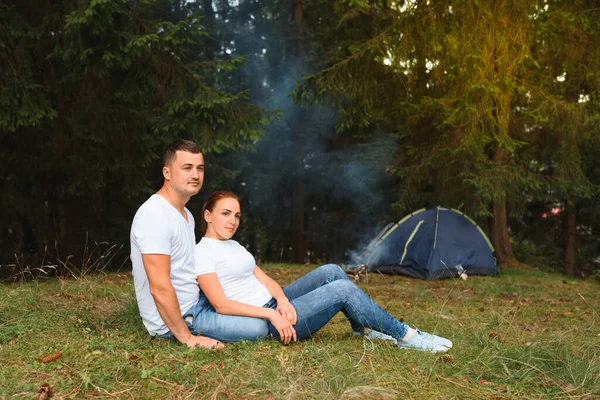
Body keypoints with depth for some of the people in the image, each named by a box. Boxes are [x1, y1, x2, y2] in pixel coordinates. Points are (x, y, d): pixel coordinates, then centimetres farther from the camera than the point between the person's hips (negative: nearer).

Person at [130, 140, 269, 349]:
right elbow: (159, 288, -28)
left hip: (193, 304, 10)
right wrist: (187, 338, -25)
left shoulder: (186, 215, 10)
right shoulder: (155, 216, -23)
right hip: (172, 321, -10)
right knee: (257, 327, -20)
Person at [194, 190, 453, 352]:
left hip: (273, 307, 9)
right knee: (343, 289, -15)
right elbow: (221, 305, -21)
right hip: (264, 323, -9)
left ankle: (363, 327, 11)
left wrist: (281, 300, -12)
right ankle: (404, 336, -3)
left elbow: (264, 279, 10)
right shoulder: (202, 252, -13)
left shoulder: (233, 245, 15)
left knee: (330, 272, -4)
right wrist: (271, 314, -24)